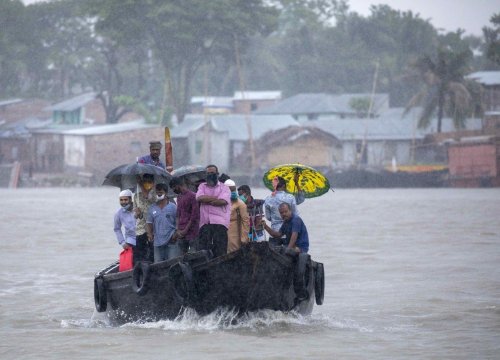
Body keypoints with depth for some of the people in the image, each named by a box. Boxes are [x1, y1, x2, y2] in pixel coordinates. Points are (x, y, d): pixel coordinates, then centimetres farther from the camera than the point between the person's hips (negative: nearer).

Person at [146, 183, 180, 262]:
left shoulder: (173, 207, 2)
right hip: (158, 243, 4)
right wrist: (149, 234, -4)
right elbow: (149, 223, 13)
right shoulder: (152, 208, 13)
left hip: (171, 241, -4)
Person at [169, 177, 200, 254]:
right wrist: (178, 230, 3)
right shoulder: (179, 197, 19)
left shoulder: (192, 196, -6)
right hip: (181, 233, 7)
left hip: (191, 232, -7)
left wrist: (185, 231, -10)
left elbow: (194, 216, -9)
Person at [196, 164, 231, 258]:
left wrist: (207, 200, -1)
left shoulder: (224, 187, 12)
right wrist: (215, 199, -2)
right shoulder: (202, 186, 22)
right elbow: (200, 197, 1)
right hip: (205, 222, 3)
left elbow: (223, 201, -7)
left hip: (219, 223, -2)